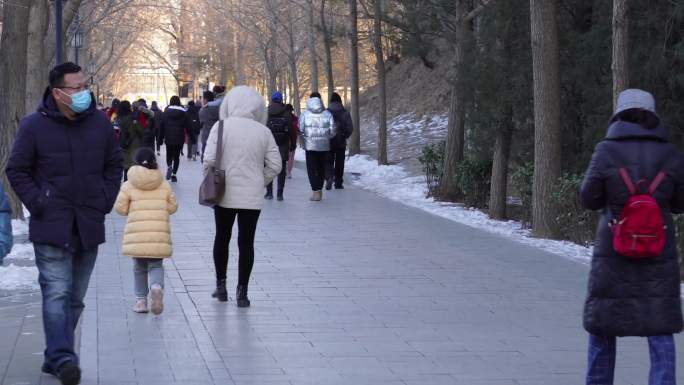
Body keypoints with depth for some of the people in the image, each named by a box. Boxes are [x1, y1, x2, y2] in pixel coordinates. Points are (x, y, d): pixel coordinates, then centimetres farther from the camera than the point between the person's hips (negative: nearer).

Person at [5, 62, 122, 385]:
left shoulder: (100, 123, 6)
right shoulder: (34, 126, -6)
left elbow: (114, 166, 17)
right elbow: (17, 171, 1)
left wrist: (105, 201, 5)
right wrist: (38, 204, -8)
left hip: (89, 225, 5)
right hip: (51, 226, -5)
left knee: (75, 296, 10)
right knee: (57, 292, -15)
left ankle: (55, 358, 20)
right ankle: (62, 358, -20)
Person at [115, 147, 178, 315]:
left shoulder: (129, 186, -1)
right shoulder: (164, 185, 5)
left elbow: (120, 208, 0)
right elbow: (173, 207, 9)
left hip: (137, 235, -1)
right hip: (159, 235, 1)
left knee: (139, 267, 15)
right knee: (156, 265, 10)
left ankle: (141, 300, 14)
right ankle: (156, 286, -21)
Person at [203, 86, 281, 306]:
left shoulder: (221, 127, -9)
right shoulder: (263, 131, -2)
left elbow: (209, 160, -13)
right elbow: (275, 165, -2)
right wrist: (259, 182, 11)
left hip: (225, 194, 0)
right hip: (252, 197, 1)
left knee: (222, 238, 17)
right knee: (246, 242, 6)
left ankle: (221, 286, 24)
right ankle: (242, 292, 5)